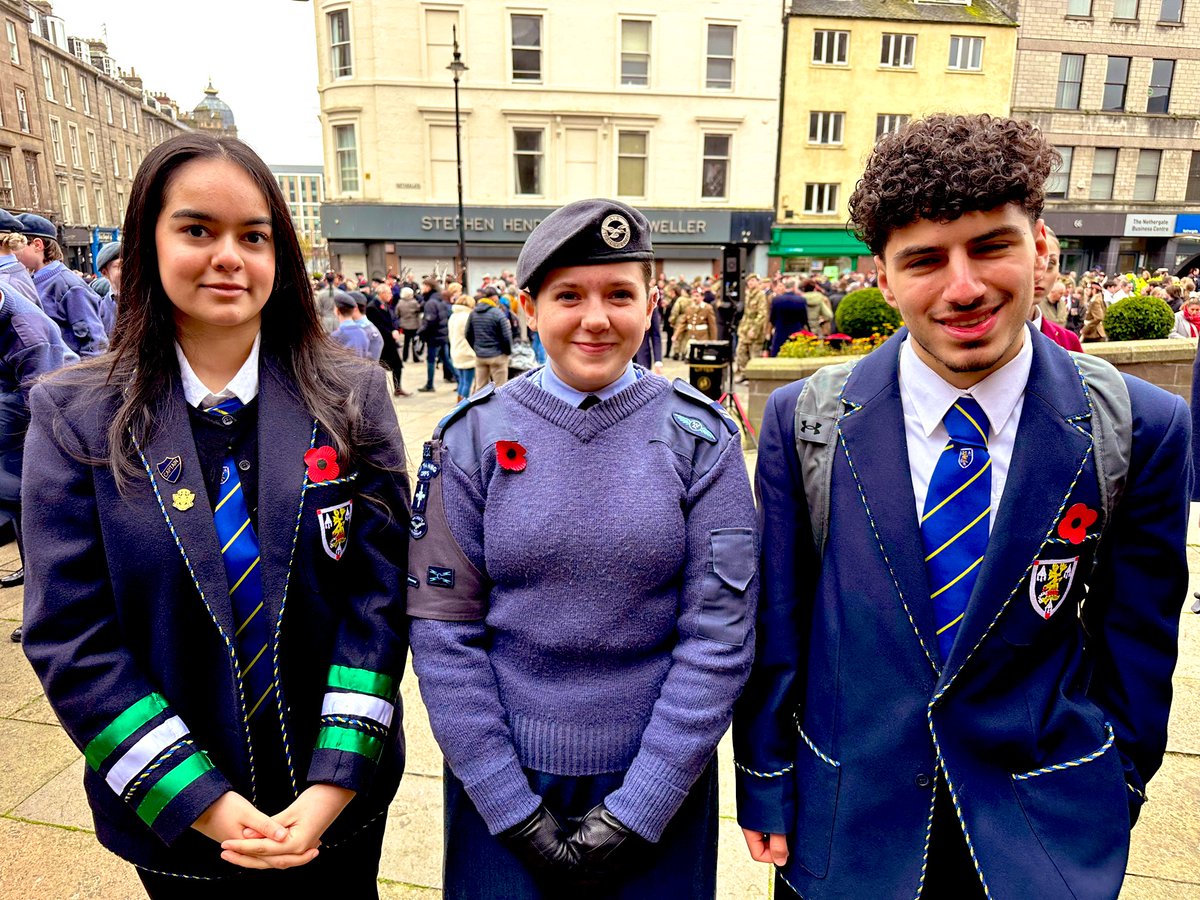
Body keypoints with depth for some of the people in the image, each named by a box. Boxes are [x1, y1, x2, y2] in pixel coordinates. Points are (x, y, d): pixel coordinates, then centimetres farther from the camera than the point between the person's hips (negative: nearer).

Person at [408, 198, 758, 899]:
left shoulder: (702, 439, -8)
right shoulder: (472, 438, -8)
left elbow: (719, 633, -10)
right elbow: (443, 632, -7)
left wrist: (637, 811, -11)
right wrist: (514, 810, -9)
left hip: (659, 777, 0)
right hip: (502, 779, 1)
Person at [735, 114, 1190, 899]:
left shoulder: (1142, 428, -11)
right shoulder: (803, 421, -12)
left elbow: (1137, 639, -1)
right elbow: (776, 624, -7)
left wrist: (1120, 792, 7)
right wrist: (765, 791, -1)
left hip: (1050, 830, 1)